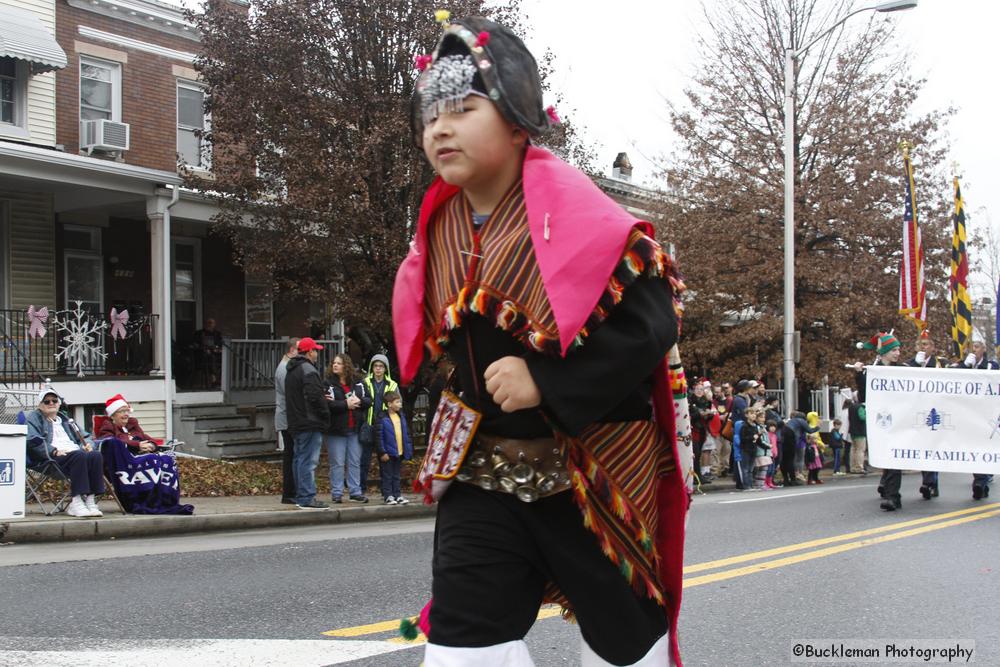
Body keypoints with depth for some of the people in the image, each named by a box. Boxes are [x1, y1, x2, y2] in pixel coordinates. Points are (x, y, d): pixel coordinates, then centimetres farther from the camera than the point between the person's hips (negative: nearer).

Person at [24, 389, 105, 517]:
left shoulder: (65, 420, 33)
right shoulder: (33, 418, 13)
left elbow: (82, 438, 33)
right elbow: (33, 440, -5)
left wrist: (87, 445, 7)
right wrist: (54, 451, -17)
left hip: (75, 451, 6)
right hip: (51, 458, -6)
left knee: (96, 455, -28)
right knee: (79, 456, -36)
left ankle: (90, 500, -33)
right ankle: (76, 501, -40)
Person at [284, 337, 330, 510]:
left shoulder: (291, 371, 18)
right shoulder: (308, 370, -14)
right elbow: (314, 396, -22)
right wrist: (325, 414, -9)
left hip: (295, 424, 10)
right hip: (310, 424, -10)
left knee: (299, 460, 15)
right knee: (309, 461, -9)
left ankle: (300, 496, 20)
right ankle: (307, 498, -11)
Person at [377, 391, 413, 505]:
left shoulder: (401, 416, 8)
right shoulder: (383, 418, -13)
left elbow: (406, 434, 13)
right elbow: (379, 436, -14)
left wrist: (408, 450, 10)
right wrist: (382, 452, -16)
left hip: (399, 452, 6)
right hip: (388, 453, -6)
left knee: (396, 476, 14)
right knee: (387, 476, 3)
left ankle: (397, 495, 19)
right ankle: (388, 496, 8)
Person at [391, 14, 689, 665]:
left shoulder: (568, 212, -16)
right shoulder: (441, 229, 3)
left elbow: (650, 319, -22)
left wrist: (548, 382, -25)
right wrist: (465, 400, 7)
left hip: (595, 468, -5)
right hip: (483, 470, 5)